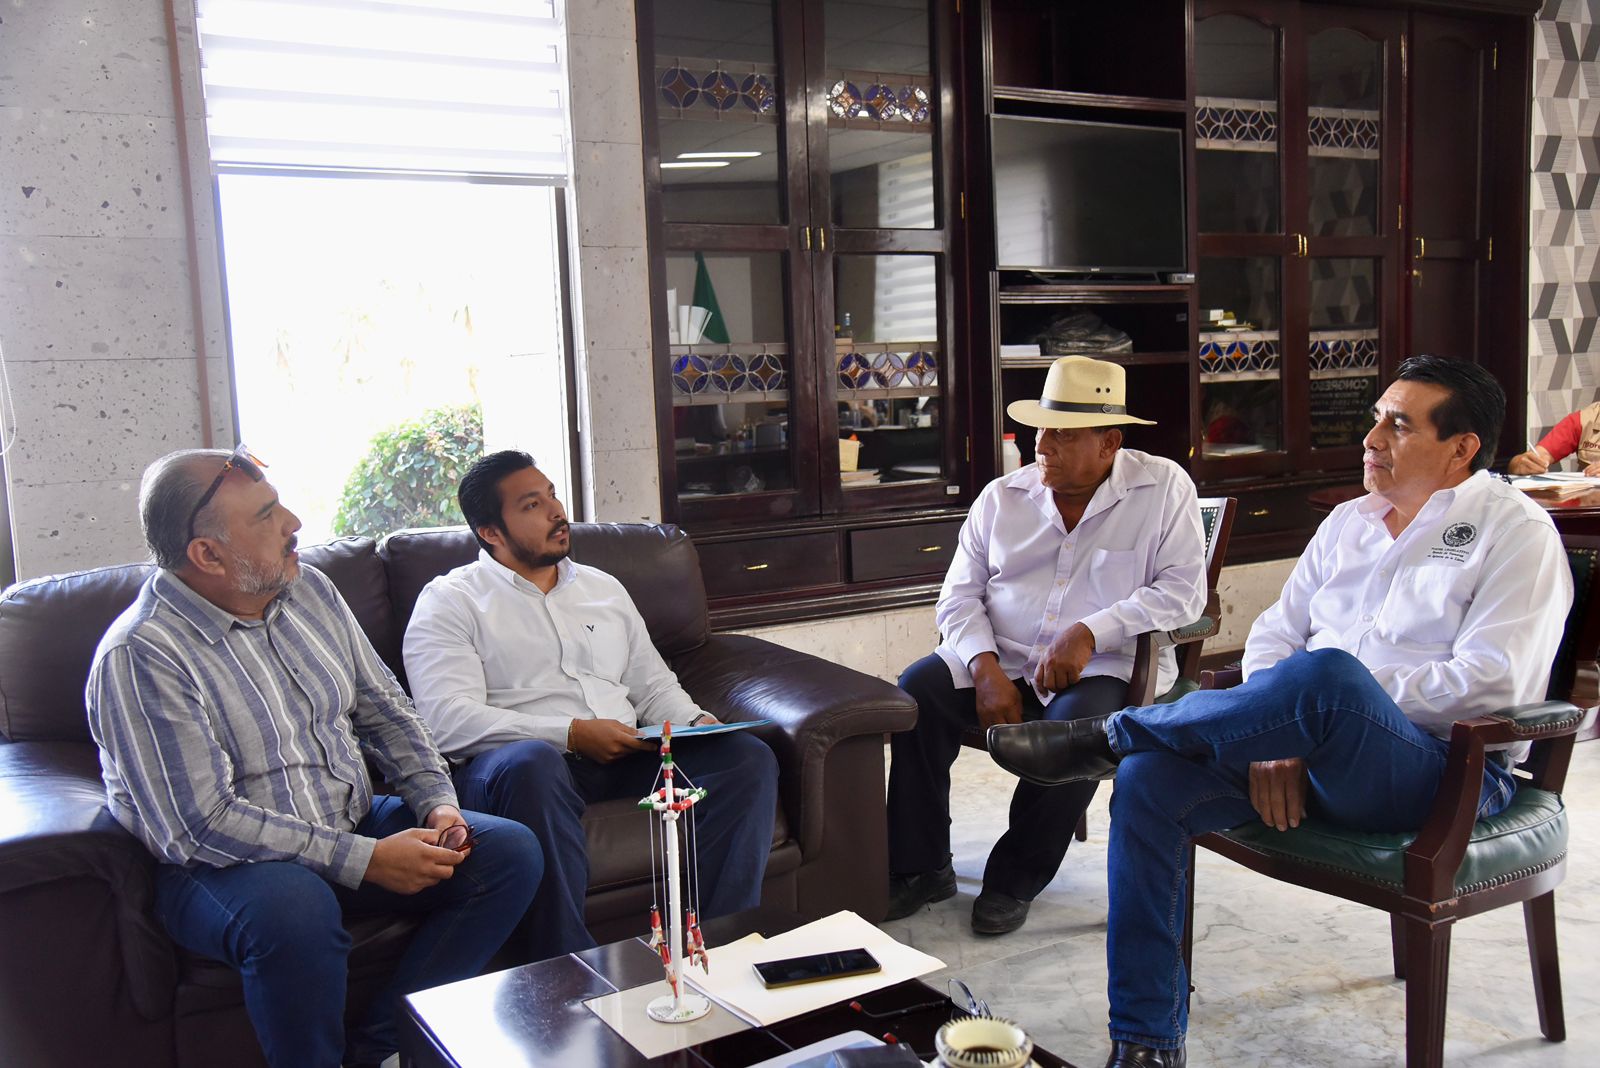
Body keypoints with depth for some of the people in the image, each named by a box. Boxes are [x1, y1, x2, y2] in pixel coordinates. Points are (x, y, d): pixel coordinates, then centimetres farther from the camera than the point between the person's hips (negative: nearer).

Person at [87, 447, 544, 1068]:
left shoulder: (307, 589, 4)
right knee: (294, 907, -40)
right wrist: (363, 860, -24)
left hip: (353, 825, 7)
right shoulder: (140, 656, -18)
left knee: (512, 853, -9)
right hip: (219, 862, -7)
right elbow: (200, 827, -23)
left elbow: (383, 708, 11)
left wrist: (436, 802, -5)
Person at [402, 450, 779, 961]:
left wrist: (696, 723, 1)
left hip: (626, 757, 6)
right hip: (523, 761, -5)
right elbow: (447, 721, -10)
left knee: (750, 758, -16)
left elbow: (654, 686, 26)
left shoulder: (603, 588, 24)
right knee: (534, 764, -41)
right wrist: (572, 733, -18)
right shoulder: (450, 601, 5)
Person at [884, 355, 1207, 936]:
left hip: (1104, 669, -3)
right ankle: (921, 867, -8)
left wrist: (1089, 633, -20)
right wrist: (985, 668, -12)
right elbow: (959, 595, 7)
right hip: (999, 661, 3)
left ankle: (1016, 879, -12)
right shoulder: (1001, 497, 9)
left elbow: (1182, 591, -8)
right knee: (916, 689, -23)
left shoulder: (1163, 487, 1)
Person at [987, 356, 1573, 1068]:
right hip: (1314, 761, 6)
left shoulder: (1516, 530, 0)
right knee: (1149, 780, -20)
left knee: (1327, 674, -39)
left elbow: (1490, 681, -13)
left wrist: (1339, 706, -14)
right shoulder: (1347, 522, 19)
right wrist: (1272, 737, -7)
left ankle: (1107, 736, -17)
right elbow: (1274, 634, 12)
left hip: (1444, 770, -6)